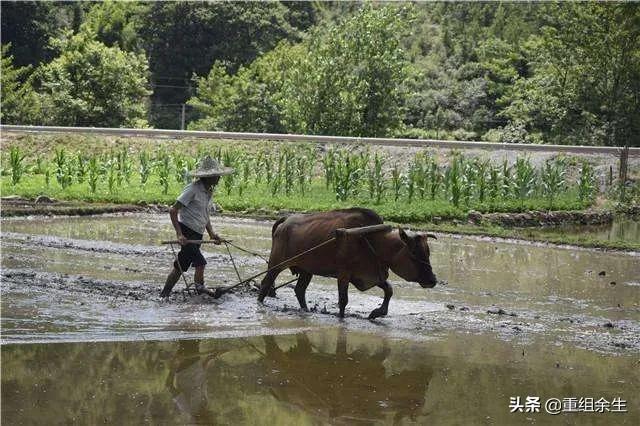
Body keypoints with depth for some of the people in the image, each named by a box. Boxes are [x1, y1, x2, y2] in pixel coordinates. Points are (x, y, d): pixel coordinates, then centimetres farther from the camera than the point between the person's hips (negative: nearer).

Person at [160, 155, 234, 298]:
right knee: (200, 263, -17)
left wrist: (211, 233, 9)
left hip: (197, 234, 9)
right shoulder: (193, 189, -16)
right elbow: (173, 211, -18)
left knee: (180, 267, 13)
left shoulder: (208, 191, 11)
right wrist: (179, 234, -24)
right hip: (187, 232, -9)